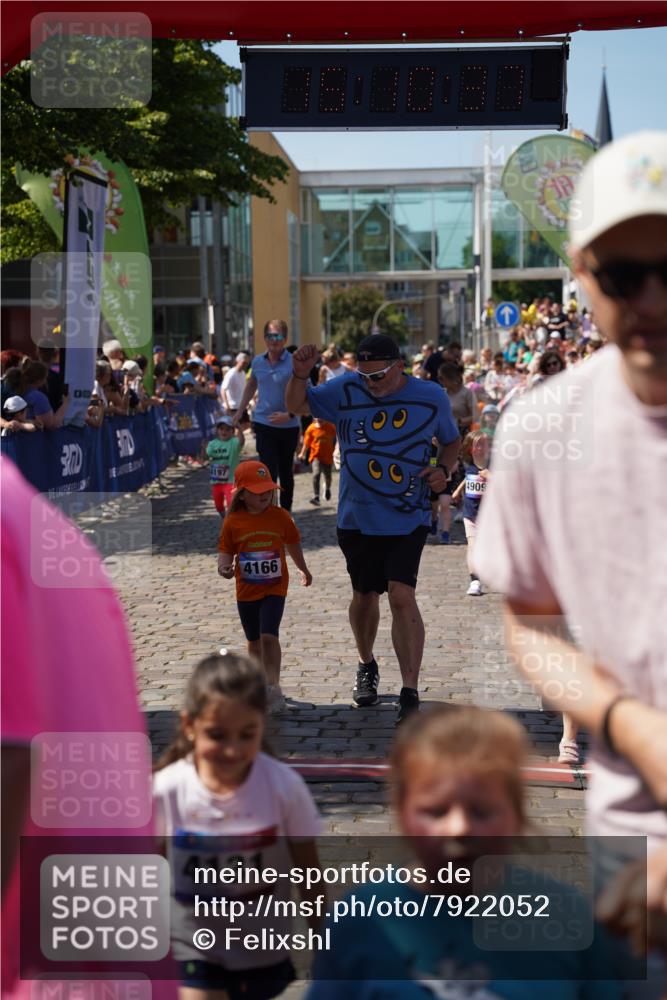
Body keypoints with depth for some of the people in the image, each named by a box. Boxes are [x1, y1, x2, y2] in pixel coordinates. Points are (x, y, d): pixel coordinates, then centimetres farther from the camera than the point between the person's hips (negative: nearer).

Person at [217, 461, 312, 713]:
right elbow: (226, 551, -2)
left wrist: (303, 569, 25)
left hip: (274, 588, -2)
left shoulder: (280, 516, -5)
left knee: (269, 636, -17)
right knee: (254, 640, 14)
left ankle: (273, 687, -12)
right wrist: (224, 568, -25)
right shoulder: (233, 522, -7)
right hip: (246, 591, 2)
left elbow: (293, 543, 11)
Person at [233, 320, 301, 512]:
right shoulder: (257, 362, 3)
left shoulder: (294, 363, -12)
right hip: (263, 424, 2)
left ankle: (286, 511, 29)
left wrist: (290, 414, -28)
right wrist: (240, 411, 22)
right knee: (269, 471, -9)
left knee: (286, 472, 13)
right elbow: (251, 386, 22)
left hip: (289, 426, -1)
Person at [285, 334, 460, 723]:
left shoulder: (432, 397, -3)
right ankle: (367, 667, 42)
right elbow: (297, 405, 4)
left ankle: (410, 694, -12)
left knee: (402, 595, -16)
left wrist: (444, 469, -8)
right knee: (364, 595, 15)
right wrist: (301, 374, -16)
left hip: (409, 519, -2)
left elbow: (452, 441, 13)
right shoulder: (346, 391, -3)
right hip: (358, 517, 2)